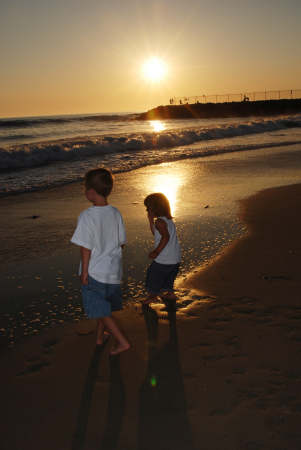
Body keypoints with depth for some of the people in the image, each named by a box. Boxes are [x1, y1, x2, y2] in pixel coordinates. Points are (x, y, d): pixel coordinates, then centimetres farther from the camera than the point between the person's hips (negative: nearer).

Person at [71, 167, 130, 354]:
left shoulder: (87, 216, -21)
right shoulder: (116, 213, -4)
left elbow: (86, 247, -18)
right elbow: (122, 242, 4)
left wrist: (84, 271, -9)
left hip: (95, 272, -6)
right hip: (114, 269, 6)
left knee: (102, 310, 6)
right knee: (103, 305, 24)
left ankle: (123, 341, 4)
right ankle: (101, 335, 40)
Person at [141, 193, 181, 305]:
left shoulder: (159, 221, -18)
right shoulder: (168, 219, 12)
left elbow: (166, 236, -28)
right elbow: (156, 233, 21)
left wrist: (156, 251, -27)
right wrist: (151, 221, 12)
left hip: (164, 259, -9)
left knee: (153, 274, 7)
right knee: (168, 276, 27)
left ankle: (153, 296, 18)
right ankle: (170, 293, 37)